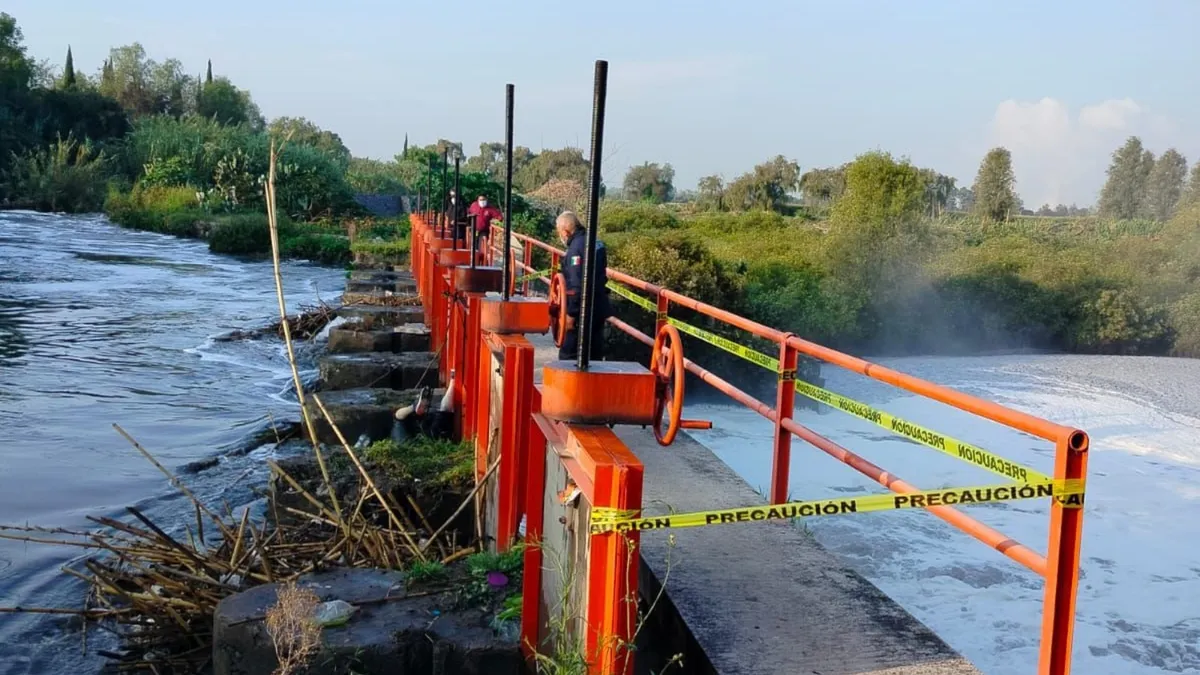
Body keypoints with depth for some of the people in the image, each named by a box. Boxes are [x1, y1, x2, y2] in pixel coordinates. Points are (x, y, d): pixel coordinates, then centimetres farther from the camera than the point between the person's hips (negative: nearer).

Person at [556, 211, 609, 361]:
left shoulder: (577, 247, -17)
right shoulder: (597, 243, 10)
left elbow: (576, 285, -22)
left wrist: (571, 313, -19)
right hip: (599, 308, 9)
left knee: (568, 354, 0)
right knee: (595, 353, 13)